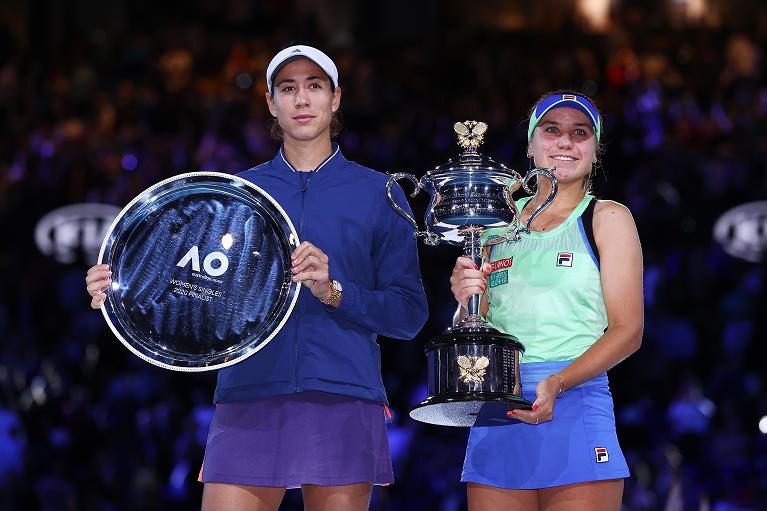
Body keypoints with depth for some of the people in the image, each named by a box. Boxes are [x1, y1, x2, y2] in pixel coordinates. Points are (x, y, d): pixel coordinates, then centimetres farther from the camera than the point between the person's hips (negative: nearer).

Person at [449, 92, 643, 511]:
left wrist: (556, 383, -17)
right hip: (497, 420, 3)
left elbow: (627, 330, -3)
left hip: (574, 408, -3)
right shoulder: (498, 223, 15)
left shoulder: (607, 219, 5)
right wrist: (466, 302, -7)